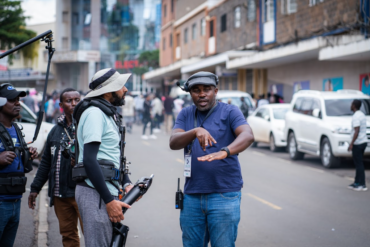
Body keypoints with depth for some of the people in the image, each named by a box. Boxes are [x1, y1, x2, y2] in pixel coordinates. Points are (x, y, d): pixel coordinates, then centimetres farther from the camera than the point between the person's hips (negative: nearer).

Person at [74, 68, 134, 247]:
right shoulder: (94, 113, -13)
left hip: (108, 191, 10)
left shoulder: (109, 114, 18)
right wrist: (109, 201, -23)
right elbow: (89, 160, -21)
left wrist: (126, 183, 11)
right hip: (96, 193, -10)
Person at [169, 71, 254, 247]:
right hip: (192, 195, 4)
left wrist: (224, 152, -40)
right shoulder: (186, 115, 10)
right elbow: (173, 143, -6)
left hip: (224, 195, -4)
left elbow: (248, 136, -21)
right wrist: (196, 131, -26)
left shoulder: (229, 112, -2)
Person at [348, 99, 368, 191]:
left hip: (358, 143, -10)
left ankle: (362, 185, -4)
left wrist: (351, 144, -22)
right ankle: (357, 183, 20)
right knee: (358, 163, 15)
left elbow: (357, 131, -23)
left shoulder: (356, 117, -17)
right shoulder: (362, 115, 14)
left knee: (359, 164, -6)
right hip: (363, 141, 10)